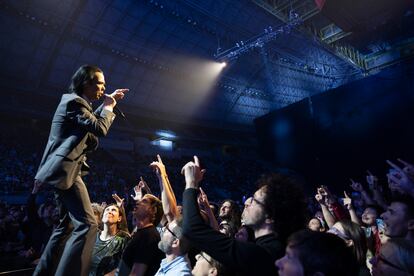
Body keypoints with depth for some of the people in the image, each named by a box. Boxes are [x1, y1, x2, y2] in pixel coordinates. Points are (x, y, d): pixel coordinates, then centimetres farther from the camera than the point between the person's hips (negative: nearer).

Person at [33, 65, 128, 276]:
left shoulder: (75, 102, 18)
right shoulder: (74, 101, -12)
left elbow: (92, 120, 34)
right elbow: (100, 129, -19)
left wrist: (106, 105, 24)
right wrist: (109, 107, -4)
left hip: (63, 170, 11)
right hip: (66, 169, -11)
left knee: (67, 224, 18)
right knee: (87, 224, -17)